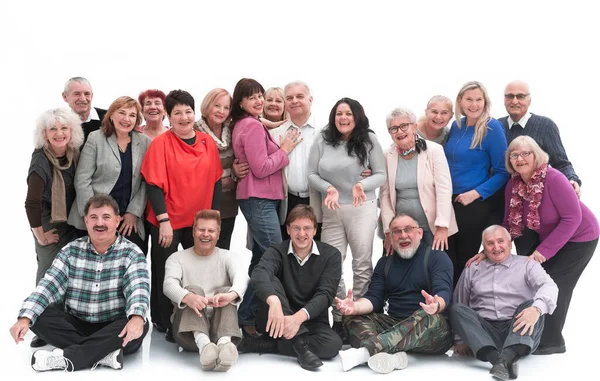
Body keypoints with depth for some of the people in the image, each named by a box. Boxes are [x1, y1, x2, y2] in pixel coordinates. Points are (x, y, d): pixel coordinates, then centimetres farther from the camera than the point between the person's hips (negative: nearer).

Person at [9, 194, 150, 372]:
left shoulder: (131, 253, -5)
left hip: (114, 329, -2)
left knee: (140, 326, -33)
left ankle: (66, 357, -32)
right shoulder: (71, 251, 3)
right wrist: (24, 318, -24)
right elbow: (48, 285, -6)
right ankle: (105, 353, -31)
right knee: (39, 316, -20)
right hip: (75, 326, 3)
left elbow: (138, 289, -21)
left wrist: (137, 318, -44)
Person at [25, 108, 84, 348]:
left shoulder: (74, 154, -4)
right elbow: (31, 203, -27)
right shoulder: (41, 162, -23)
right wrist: (40, 236, -18)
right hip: (50, 225, -6)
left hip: (72, 222, 6)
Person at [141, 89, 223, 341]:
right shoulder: (161, 143, -10)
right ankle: (169, 326, 21)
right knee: (167, 275, 7)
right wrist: (164, 220, -18)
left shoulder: (208, 142, 3)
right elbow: (154, 185, -13)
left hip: (200, 221, 4)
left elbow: (215, 180, 8)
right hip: (168, 222, -4)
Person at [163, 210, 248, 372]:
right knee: (193, 289, -24)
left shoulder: (227, 257, 12)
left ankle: (224, 342, -52)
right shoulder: (177, 258, 10)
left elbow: (241, 277, -11)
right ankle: (202, 342, -52)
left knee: (225, 291, -24)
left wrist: (231, 294, -38)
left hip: (221, 324, 1)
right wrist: (187, 297, -38)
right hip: (187, 329, -1)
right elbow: (169, 284, -12)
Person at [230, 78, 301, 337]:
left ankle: (249, 315, 21)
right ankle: (247, 316, -4)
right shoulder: (253, 126, -13)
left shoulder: (243, 124, 17)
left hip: (258, 199, 11)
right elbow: (261, 169, -18)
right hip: (259, 199, -11)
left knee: (262, 260, 15)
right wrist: (285, 150, -8)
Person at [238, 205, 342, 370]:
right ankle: (299, 342, -34)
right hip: (280, 320, -1)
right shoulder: (277, 251, -6)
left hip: (312, 322, 1)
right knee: (271, 281, -25)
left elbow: (325, 294, -16)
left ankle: (256, 344, -26)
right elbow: (259, 274, -28)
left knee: (333, 344, -32)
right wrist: (274, 301, -50)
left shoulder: (331, 255, -3)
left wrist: (299, 317, -35)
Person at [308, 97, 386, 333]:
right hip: (331, 210, 2)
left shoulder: (368, 140, -1)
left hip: (362, 209, -2)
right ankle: (338, 318, 16)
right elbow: (312, 174, 3)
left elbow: (381, 174, -1)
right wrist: (328, 188, -15)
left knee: (362, 264, 2)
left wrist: (362, 185, -20)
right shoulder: (322, 141, 1)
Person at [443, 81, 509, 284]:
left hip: (474, 205, -6)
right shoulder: (457, 125, 6)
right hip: (448, 201, 6)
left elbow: (503, 172, -12)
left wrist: (476, 193, -19)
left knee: (465, 260, 8)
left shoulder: (492, 128, -12)